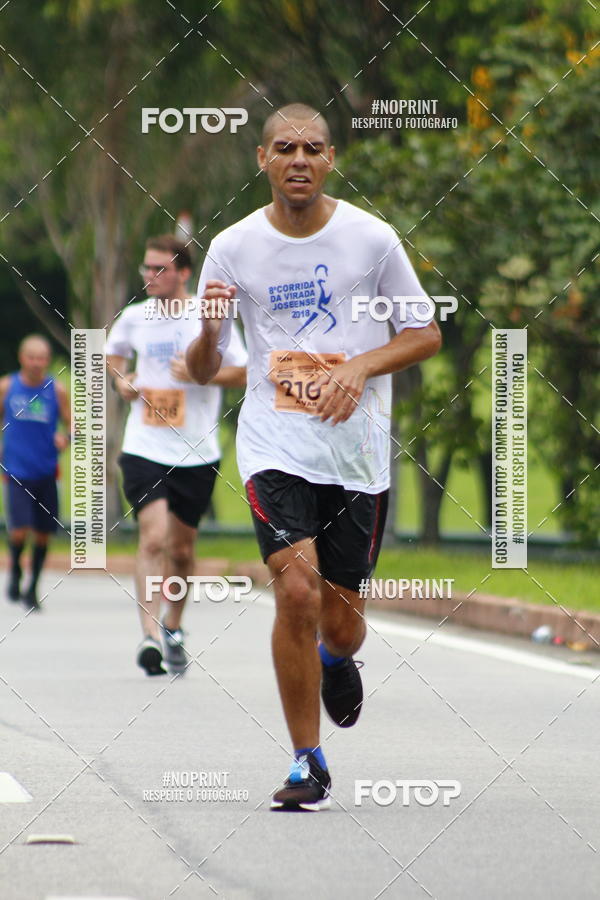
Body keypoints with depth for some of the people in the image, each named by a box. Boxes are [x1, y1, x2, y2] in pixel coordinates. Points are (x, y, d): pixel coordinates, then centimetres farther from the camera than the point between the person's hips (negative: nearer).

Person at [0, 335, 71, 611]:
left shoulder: (57, 390, 1)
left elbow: (70, 423, 5)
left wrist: (66, 438, -17)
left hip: (46, 473, 1)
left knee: (43, 534, 5)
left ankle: (32, 588, 24)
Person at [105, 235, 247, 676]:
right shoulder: (134, 317, 3)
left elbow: (242, 373, 1)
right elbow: (114, 353, 23)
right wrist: (121, 379, 2)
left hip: (197, 453, 0)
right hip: (145, 449, 0)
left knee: (181, 548, 10)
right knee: (153, 537, -17)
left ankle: (173, 627, 33)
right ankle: (151, 635, -20)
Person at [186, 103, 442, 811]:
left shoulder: (371, 238, -1)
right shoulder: (233, 248, 0)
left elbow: (426, 333, 6)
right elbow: (201, 370, 5)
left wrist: (360, 367, -11)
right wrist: (209, 331, -18)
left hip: (358, 451, 1)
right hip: (275, 446, -1)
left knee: (339, 621, 5)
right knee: (297, 589, -20)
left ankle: (338, 659, 45)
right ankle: (307, 764, -6)